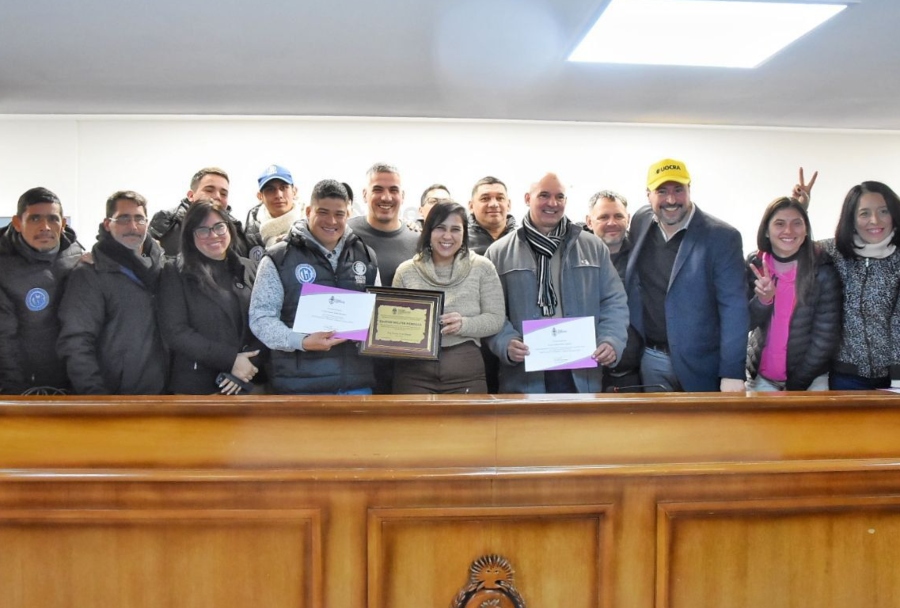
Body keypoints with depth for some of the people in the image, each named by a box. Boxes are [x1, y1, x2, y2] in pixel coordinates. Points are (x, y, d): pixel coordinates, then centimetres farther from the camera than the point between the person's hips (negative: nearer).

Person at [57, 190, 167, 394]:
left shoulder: (161, 264, 6)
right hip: (115, 396, -4)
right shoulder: (89, 274, -8)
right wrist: (96, 394, -20)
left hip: (162, 392, 5)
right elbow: (76, 343, -14)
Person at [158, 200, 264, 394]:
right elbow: (175, 332, -10)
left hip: (246, 382, 3)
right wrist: (231, 359, -15)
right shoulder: (175, 272, -2)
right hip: (195, 385, -3)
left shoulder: (248, 268, 8)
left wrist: (249, 364, -14)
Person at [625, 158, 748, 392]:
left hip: (698, 364, -4)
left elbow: (734, 308, -14)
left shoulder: (721, 237, -12)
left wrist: (732, 373, -19)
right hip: (650, 359, 4)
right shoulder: (640, 221, 3)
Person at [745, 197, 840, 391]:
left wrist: (798, 381, -10)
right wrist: (762, 299, -24)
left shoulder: (823, 271, -13)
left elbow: (826, 335, -10)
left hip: (811, 378, -2)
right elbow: (745, 323, -5)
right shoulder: (754, 266, -5)